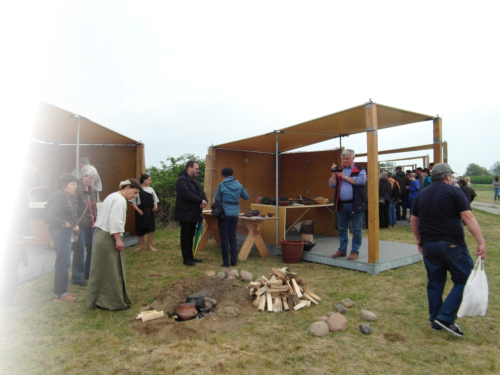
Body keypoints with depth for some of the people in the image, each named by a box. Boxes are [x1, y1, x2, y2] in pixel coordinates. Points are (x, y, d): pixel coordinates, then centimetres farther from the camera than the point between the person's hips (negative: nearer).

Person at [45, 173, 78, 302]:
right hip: (61, 232, -11)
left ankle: (61, 291, 28)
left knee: (63, 262, 17)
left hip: (64, 231, 11)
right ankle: (59, 294, 10)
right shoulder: (59, 196, -17)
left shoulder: (62, 196, 14)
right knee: (62, 263, -2)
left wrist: (72, 223, 5)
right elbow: (50, 216, -27)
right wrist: (63, 223, -15)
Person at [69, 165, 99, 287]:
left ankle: (89, 273, 26)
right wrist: (75, 224, -20)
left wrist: (95, 221, 15)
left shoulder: (93, 191, 13)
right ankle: (77, 277, 12)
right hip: (80, 225, -7)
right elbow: (73, 208, -16)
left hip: (91, 224, 7)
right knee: (79, 251, 0)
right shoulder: (76, 189, -10)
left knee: (92, 249, 11)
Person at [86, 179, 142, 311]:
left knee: (101, 270, 15)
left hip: (100, 235, 10)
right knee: (112, 270, -2)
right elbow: (115, 221, -23)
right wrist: (118, 240, -20)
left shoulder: (112, 196, 18)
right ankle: (114, 302, 7)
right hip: (108, 238, -10)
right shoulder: (120, 200, -14)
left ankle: (97, 300, 25)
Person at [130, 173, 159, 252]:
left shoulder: (150, 189, 10)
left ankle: (150, 246, 11)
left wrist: (155, 206, -5)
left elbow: (155, 199, 14)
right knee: (140, 229, 7)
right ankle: (141, 245, 24)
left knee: (151, 229, -1)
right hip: (141, 212, -3)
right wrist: (138, 210, -15)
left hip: (150, 212, 3)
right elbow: (133, 202, -6)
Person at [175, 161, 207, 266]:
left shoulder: (195, 181, 18)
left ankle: (190, 257, 24)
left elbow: (201, 193, 11)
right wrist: (200, 201, -17)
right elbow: (187, 194, -25)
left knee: (191, 236, 15)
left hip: (193, 214, 9)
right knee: (185, 236, 0)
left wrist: (204, 201, -11)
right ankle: (186, 259, 8)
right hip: (185, 213, -9)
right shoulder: (182, 180, -13)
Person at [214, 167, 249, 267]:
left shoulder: (222, 185, -5)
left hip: (224, 213, -4)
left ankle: (225, 262, 5)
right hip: (235, 213, 4)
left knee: (224, 237, 3)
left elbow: (217, 199, 0)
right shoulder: (239, 185, 5)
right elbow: (246, 197, 15)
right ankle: (234, 261, 15)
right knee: (233, 237, 13)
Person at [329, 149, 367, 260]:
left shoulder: (360, 170, 3)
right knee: (342, 229, 12)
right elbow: (331, 185, 7)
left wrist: (345, 177, -11)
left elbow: (361, 180, -16)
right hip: (341, 204, 4)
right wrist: (333, 173, -7)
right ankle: (342, 250, 22)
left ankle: (355, 251, 11)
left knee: (356, 229, 2)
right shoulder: (339, 170, 14)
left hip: (355, 204, -4)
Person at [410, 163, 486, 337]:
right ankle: (446, 317, -1)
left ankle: (435, 321, 20)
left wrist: (419, 240, 26)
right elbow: (468, 217, -12)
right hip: (452, 244, -6)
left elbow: (414, 220, 16)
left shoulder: (421, 195, 12)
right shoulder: (454, 192, -4)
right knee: (464, 280, 6)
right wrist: (481, 242, -12)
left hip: (428, 244, 6)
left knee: (434, 283, 13)